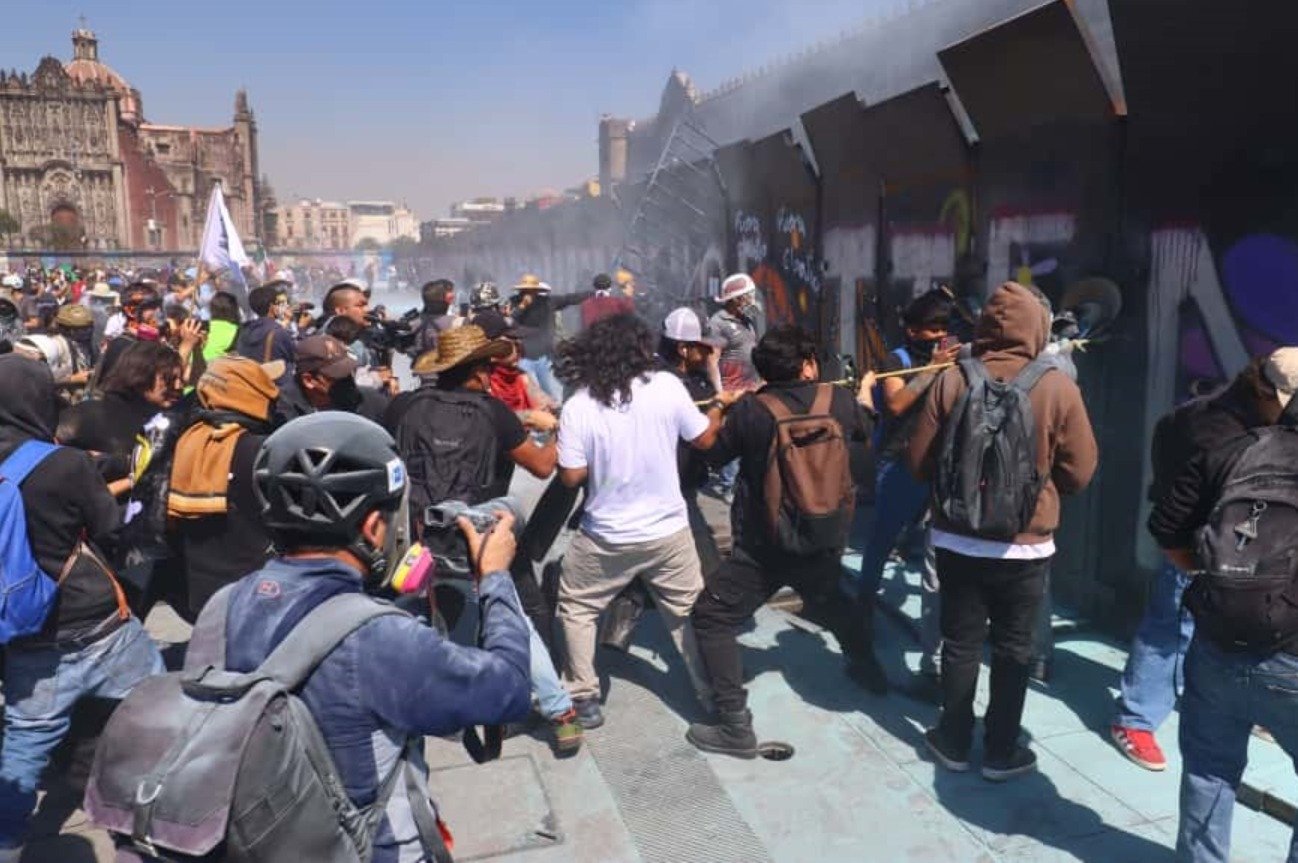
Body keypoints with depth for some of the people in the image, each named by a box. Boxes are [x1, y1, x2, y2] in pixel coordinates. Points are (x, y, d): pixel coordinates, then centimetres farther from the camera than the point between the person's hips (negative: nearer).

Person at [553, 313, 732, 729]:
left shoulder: (578, 407, -14)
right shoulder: (667, 386, -11)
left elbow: (571, 477, -11)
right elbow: (704, 439, 1)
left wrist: (560, 442, 8)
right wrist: (720, 405, 19)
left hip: (606, 538, -1)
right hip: (669, 530, 2)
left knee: (576, 609, 20)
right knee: (690, 611, 20)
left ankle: (585, 701, 22)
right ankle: (712, 693, 29)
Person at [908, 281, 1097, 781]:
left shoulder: (952, 381, -9)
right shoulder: (1058, 389, -11)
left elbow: (920, 464, -4)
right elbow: (1080, 474, -4)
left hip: (957, 538, 1)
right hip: (1025, 544, -1)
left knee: (961, 642, 14)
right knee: (1013, 648, 14)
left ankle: (955, 742, 27)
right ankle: (1001, 752, 25)